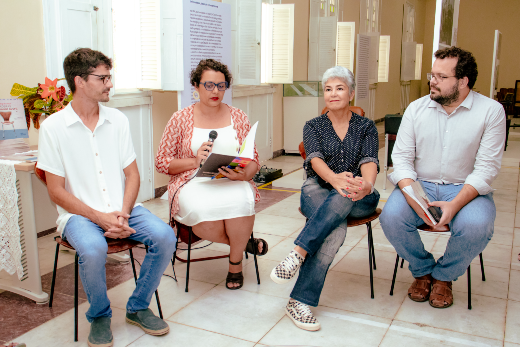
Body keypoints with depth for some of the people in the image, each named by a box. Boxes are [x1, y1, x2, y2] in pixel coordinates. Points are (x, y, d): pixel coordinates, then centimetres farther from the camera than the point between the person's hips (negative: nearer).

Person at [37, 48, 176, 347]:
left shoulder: (117, 120, 7)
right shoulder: (54, 127, -4)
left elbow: (132, 174, 7)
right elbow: (57, 191, -5)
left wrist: (123, 213, -10)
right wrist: (100, 218, -17)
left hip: (122, 209, 4)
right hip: (79, 213, -3)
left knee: (165, 236, -21)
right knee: (93, 249, -35)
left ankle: (138, 308, 3)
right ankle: (99, 316, -2)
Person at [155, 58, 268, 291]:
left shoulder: (237, 118, 12)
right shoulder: (180, 119, 6)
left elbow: (254, 161, 11)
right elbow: (162, 162, 4)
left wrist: (243, 174, -13)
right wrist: (194, 161, -13)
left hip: (233, 183, 2)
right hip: (193, 183, -1)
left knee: (240, 202, -35)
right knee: (203, 212, -37)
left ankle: (235, 262, -5)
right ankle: (245, 242, -3)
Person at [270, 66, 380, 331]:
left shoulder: (366, 127, 10)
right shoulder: (313, 126, 9)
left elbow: (369, 161, -10)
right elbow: (315, 157, -12)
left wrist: (367, 185, -36)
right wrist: (335, 178, -37)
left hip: (357, 200, 1)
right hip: (318, 192, 0)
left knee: (343, 198, -39)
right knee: (337, 230, -35)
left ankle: (298, 254, -43)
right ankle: (301, 301, -36)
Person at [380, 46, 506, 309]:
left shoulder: (491, 111, -4)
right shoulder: (416, 108, 4)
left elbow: (486, 168, -9)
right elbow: (401, 158, -1)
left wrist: (454, 205, -24)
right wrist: (415, 199, -20)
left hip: (466, 189, -1)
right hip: (420, 185, 2)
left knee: (476, 226, -32)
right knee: (390, 216, -26)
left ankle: (443, 276, 2)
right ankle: (422, 269, 5)